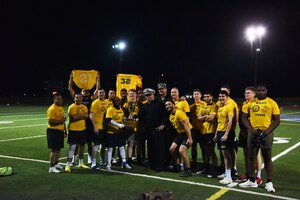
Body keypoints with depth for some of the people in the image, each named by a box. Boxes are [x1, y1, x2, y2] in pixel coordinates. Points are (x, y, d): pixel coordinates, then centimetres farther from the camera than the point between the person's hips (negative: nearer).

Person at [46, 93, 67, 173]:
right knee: (54, 149, -6)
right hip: (53, 131, -9)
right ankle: (52, 167, 1)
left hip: (60, 131, 9)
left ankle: (56, 164, 29)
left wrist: (65, 131, 22)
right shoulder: (52, 109, -15)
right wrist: (61, 121, -25)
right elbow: (50, 122, -21)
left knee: (59, 148, 15)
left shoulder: (61, 108, 13)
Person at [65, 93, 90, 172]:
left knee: (81, 146, 15)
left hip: (83, 129, 6)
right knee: (72, 147, -9)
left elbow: (87, 116, -5)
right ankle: (68, 165, -5)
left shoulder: (84, 107, 9)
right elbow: (74, 118, -20)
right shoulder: (71, 107, -9)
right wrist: (82, 116, -14)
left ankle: (81, 163, 30)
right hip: (73, 130, -6)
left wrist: (78, 116, -16)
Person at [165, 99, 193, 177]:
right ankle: (177, 166, 25)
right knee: (172, 149, 7)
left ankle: (188, 171, -8)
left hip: (187, 133, -9)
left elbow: (186, 125, -25)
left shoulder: (179, 113, -20)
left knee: (181, 150, -21)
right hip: (180, 134, 9)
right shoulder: (170, 116, 9)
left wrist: (190, 138, -29)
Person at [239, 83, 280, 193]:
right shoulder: (250, 103, 5)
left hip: (266, 133, -3)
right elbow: (244, 118, 5)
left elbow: (276, 120, -2)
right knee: (252, 156, 9)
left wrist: (268, 131, -15)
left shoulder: (272, 103, -2)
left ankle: (269, 182, 11)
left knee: (267, 157, 2)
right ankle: (252, 181, 21)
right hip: (253, 132, 3)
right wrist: (251, 129, -9)